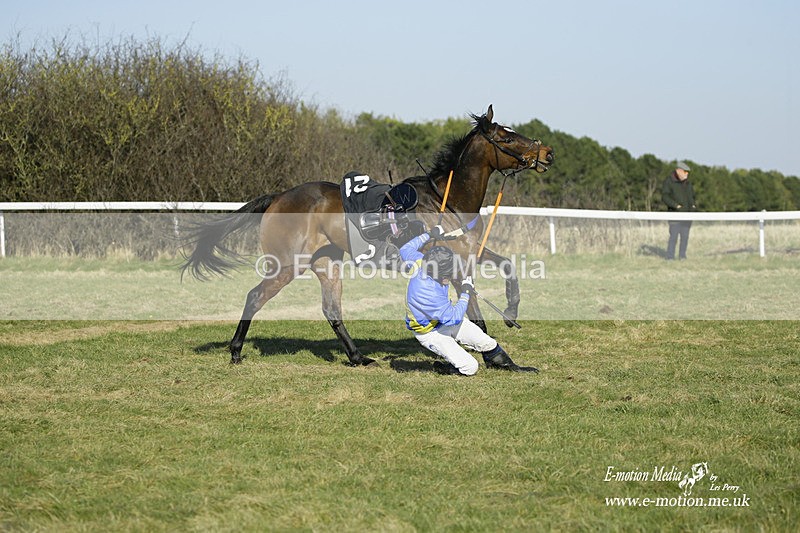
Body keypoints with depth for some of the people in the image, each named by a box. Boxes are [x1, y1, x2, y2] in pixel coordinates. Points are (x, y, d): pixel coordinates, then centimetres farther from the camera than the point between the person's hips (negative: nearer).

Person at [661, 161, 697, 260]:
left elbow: (692, 196, 24)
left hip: (687, 214, 6)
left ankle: (682, 256, 9)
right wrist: (676, 205, -24)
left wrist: (693, 205, 4)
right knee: (674, 236, -10)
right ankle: (670, 257, -6)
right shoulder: (669, 181, -6)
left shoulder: (687, 183, 13)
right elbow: (664, 197, -14)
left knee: (685, 236, 3)